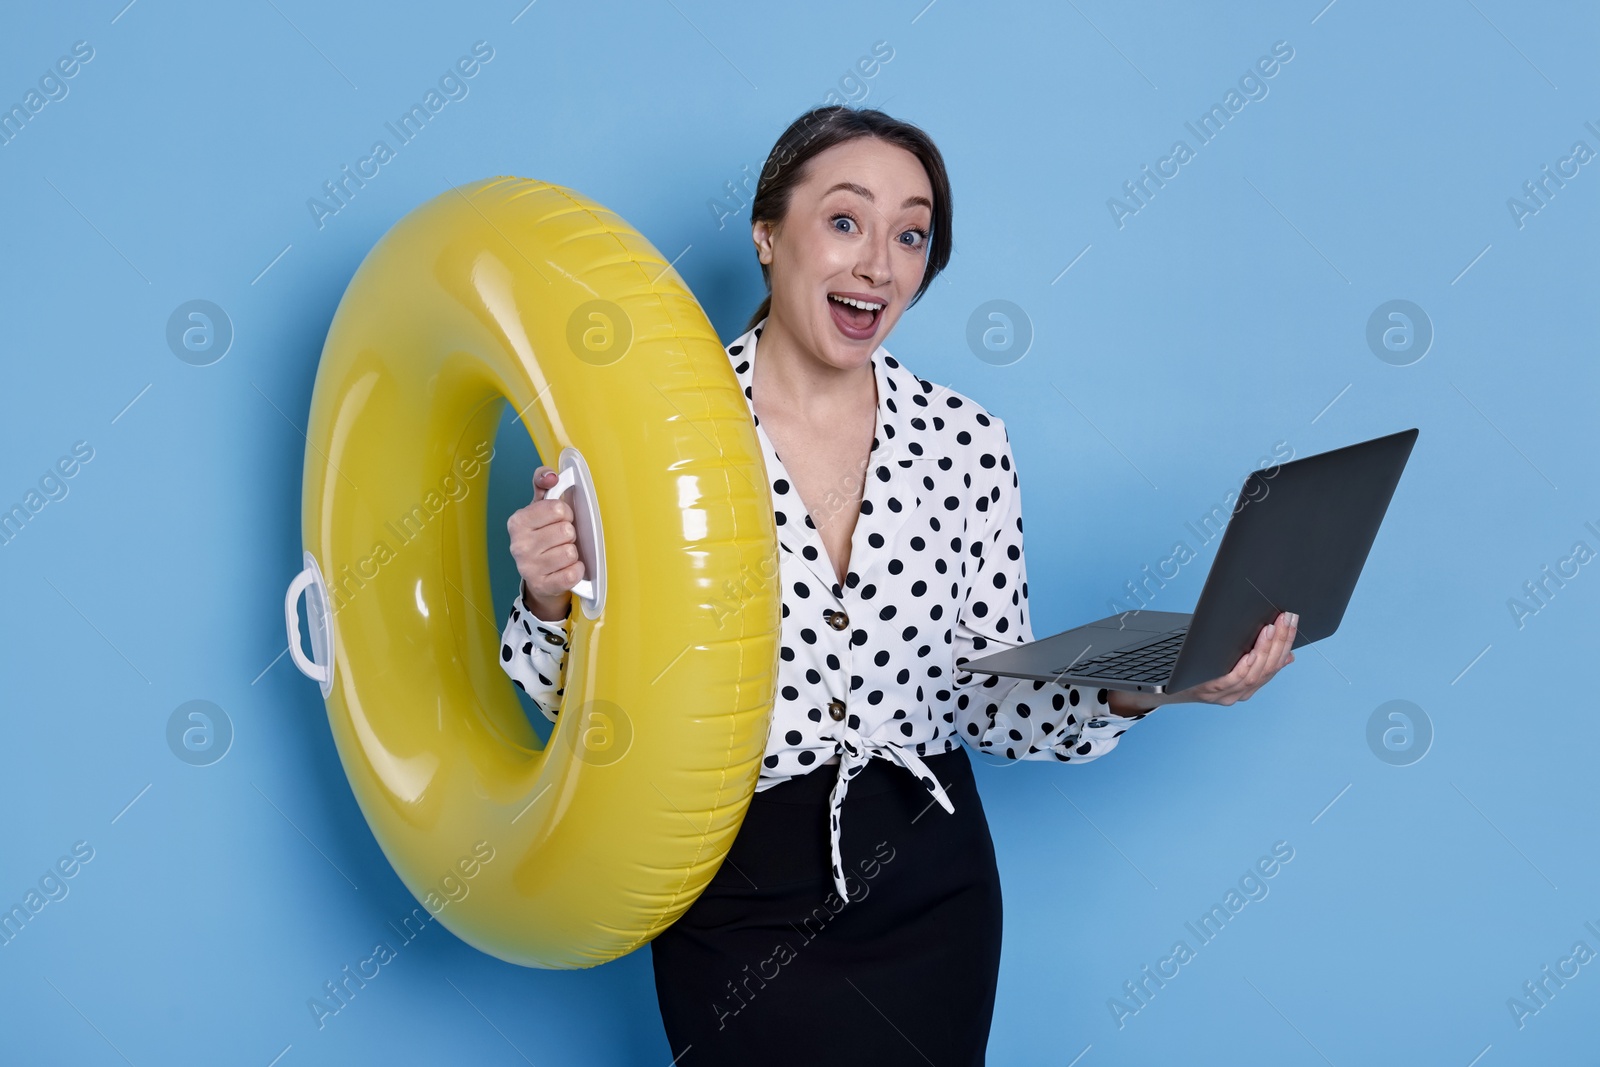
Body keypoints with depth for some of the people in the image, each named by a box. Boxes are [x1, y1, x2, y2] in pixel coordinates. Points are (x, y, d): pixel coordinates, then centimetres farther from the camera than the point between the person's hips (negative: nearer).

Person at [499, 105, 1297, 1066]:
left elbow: (988, 700, 0)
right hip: (737, 899, -2)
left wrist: (1135, 690, -16)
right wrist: (551, 601, -24)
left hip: (929, 889, 3)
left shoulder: (968, 444, -3)